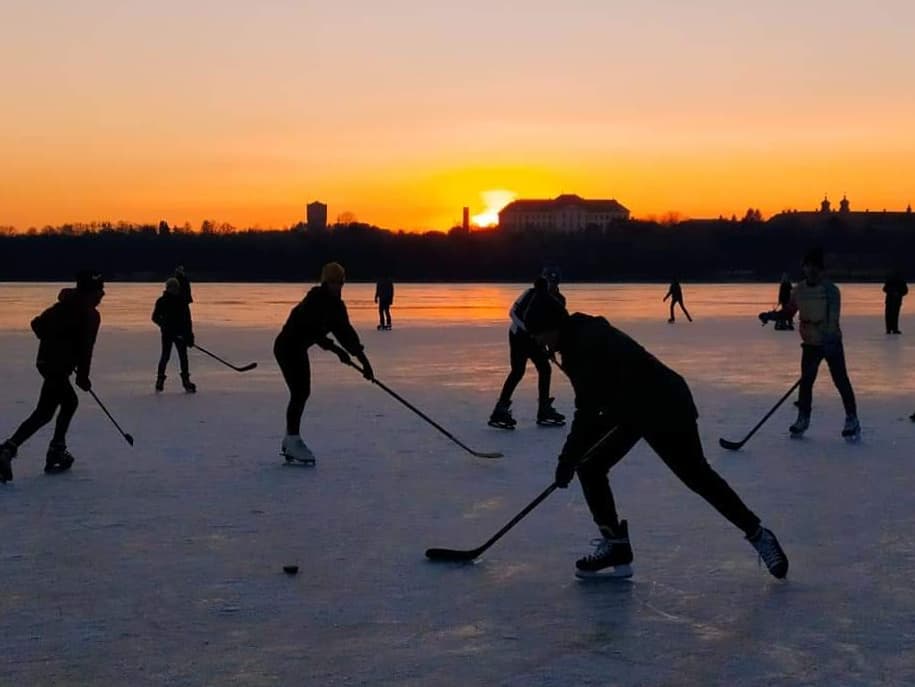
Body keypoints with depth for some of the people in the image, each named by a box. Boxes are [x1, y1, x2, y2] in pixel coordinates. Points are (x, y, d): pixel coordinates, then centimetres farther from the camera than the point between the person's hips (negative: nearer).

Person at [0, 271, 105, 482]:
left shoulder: (65, 305, 15)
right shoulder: (90, 314, -9)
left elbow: (38, 323, 19)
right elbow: (85, 347, -15)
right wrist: (82, 376, -8)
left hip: (47, 359, 9)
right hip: (58, 365, -9)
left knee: (70, 402, 22)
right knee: (44, 412, -11)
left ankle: (57, 451, 21)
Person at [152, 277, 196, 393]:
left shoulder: (182, 301, 4)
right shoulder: (162, 301, -3)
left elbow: (187, 319, 4)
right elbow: (155, 317, -3)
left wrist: (189, 335, -1)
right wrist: (163, 323, -19)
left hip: (180, 333, 3)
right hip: (167, 333, -2)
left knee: (183, 356, 0)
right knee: (165, 356, 0)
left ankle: (186, 380, 6)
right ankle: (160, 379, 12)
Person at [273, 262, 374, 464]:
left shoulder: (336, 305, 3)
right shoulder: (314, 301, -23)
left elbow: (345, 331, 2)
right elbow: (314, 332, -32)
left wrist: (363, 359, -3)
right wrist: (336, 350, -34)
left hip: (299, 349, 9)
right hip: (286, 347, -9)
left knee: (303, 392, 12)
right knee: (299, 392, -14)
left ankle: (290, 440, 23)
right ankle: (293, 441, -9)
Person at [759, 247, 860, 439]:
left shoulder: (830, 289, -15)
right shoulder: (799, 290, 1)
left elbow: (833, 318, -23)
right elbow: (788, 312, 9)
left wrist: (829, 341, -33)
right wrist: (771, 315, -10)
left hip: (831, 342, -4)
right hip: (810, 343, 4)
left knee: (841, 381, -5)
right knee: (806, 381, 3)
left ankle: (852, 420, 3)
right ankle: (803, 418, 17)